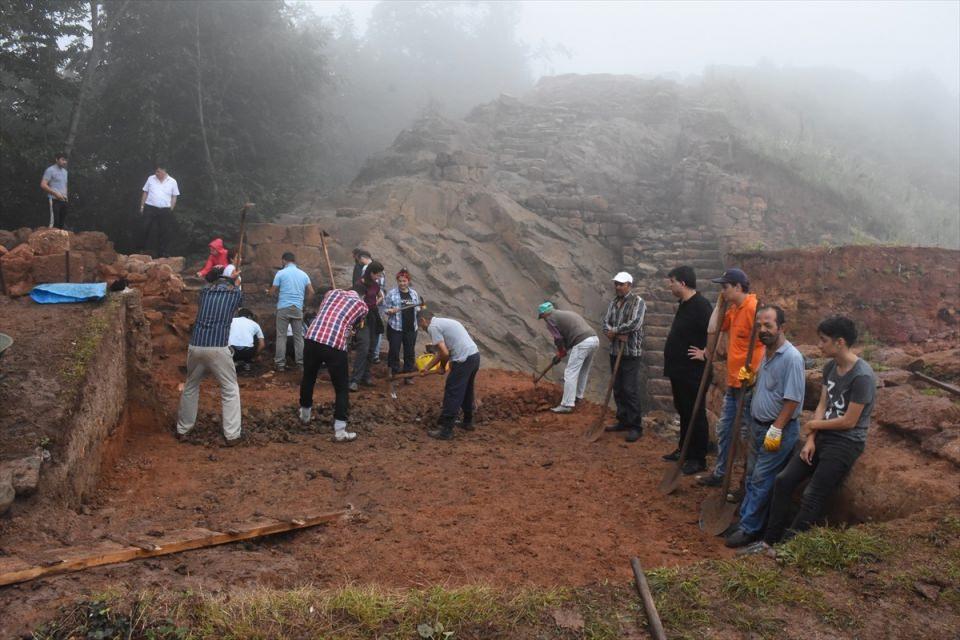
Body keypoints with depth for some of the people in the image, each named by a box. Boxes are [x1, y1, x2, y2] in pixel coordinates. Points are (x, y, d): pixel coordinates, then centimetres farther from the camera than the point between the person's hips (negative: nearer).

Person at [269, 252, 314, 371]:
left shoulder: (281, 273, -2)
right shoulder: (303, 274, 8)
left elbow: (272, 292, 0)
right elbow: (311, 292, 7)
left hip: (283, 308, -3)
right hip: (298, 308, 3)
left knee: (281, 336, 2)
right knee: (298, 336, 8)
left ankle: (280, 363, 2)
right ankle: (301, 362, 10)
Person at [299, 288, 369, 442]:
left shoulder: (332, 292, 23)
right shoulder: (362, 306, 16)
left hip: (312, 339, 4)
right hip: (335, 345, -4)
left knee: (308, 378, 26)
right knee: (341, 388, 11)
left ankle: (305, 415, 45)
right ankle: (340, 431, 11)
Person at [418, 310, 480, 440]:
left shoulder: (433, 327, -7)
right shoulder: (443, 322, 23)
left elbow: (445, 353, -13)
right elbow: (441, 352, 28)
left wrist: (442, 366, 7)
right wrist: (427, 367, 33)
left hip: (464, 360, -9)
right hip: (475, 356, 9)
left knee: (452, 394, -4)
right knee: (466, 391, 24)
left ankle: (445, 430, -1)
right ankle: (468, 422, 36)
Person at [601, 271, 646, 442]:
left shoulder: (638, 302, -7)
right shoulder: (613, 302, 13)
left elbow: (634, 324, -20)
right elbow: (606, 323, 5)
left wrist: (613, 331, -11)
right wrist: (618, 335, -14)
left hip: (631, 353, -7)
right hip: (615, 352, 7)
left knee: (631, 390, -8)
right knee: (618, 389, 12)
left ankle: (636, 427, -2)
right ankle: (623, 421, 23)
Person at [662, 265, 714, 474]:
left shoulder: (701, 305, -19)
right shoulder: (684, 304, 12)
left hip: (693, 372, -10)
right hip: (679, 369, 10)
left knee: (696, 414, -1)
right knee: (683, 412, 19)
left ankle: (698, 459, 7)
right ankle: (684, 450, 31)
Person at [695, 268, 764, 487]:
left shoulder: (753, 308, -17)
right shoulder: (732, 309, 11)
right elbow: (712, 329, 9)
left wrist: (752, 374, -24)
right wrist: (721, 303, 7)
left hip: (748, 384, -9)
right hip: (732, 382, 9)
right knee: (723, 430, 17)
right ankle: (720, 473, 30)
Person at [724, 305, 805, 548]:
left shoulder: (791, 357, -20)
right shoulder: (767, 352, 8)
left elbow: (793, 399, -22)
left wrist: (776, 430, -22)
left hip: (779, 430, -8)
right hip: (758, 425, 8)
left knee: (762, 480, -2)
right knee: (753, 477, 15)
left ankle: (749, 529, 7)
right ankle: (744, 519, 25)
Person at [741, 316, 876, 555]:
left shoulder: (862, 376, -21)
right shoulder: (830, 367, 5)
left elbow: (849, 421, -18)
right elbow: (822, 406, 8)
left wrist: (816, 424, -3)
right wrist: (810, 440, -2)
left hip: (846, 442, -8)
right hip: (823, 436, 8)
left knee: (812, 498, -8)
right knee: (783, 480, 0)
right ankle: (769, 540, 8)